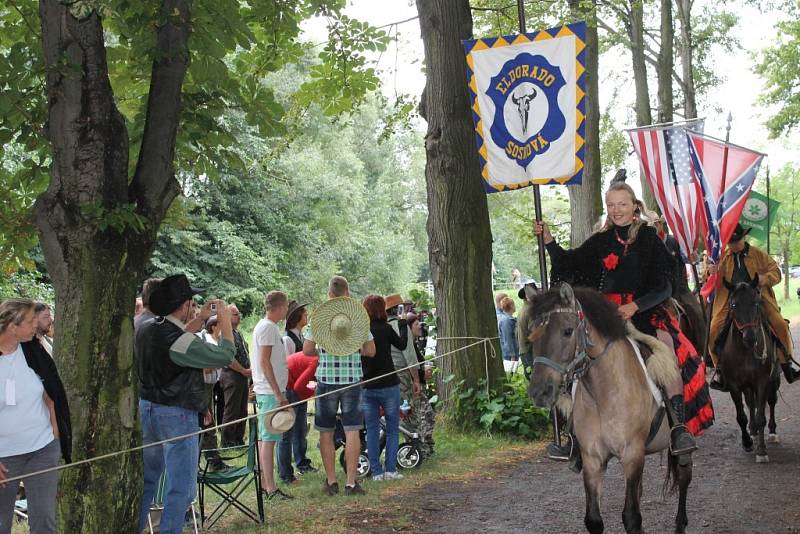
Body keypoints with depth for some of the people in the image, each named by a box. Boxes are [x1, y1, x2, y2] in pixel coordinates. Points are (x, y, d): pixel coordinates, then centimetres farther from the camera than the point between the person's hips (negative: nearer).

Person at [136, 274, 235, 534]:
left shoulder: (145, 328, 0)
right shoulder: (181, 342, -23)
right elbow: (225, 356, -17)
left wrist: (201, 318, 17)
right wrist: (225, 321, -6)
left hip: (146, 408, 8)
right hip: (176, 415, -8)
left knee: (146, 477, 20)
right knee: (181, 487, 1)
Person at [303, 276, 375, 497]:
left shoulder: (317, 316, -2)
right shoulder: (359, 315, 0)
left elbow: (307, 350, -4)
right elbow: (371, 351, 2)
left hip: (326, 379, 0)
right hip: (352, 379, 0)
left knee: (326, 432, 9)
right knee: (352, 431, 3)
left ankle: (331, 481, 12)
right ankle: (351, 483, 2)